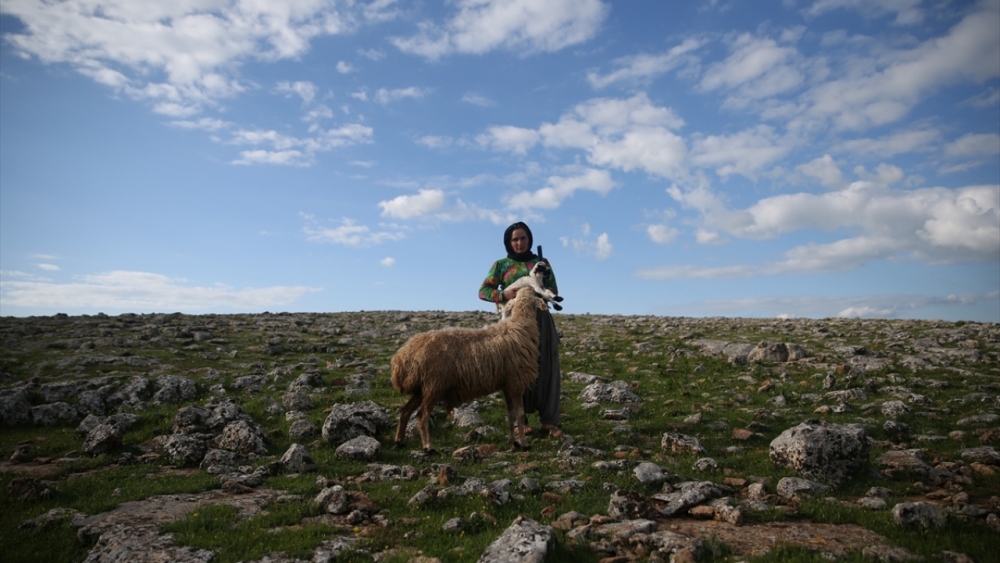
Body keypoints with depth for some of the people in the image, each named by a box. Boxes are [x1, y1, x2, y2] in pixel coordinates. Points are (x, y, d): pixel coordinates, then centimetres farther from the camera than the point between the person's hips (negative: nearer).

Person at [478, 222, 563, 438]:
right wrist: (503, 294, -17)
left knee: (546, 369, -1)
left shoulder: (541, 262, 12)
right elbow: (483, 291, 2)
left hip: (541, 320, 2)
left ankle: (549, 420, 3)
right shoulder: (501, 265, 7)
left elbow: (554, 289, 10)